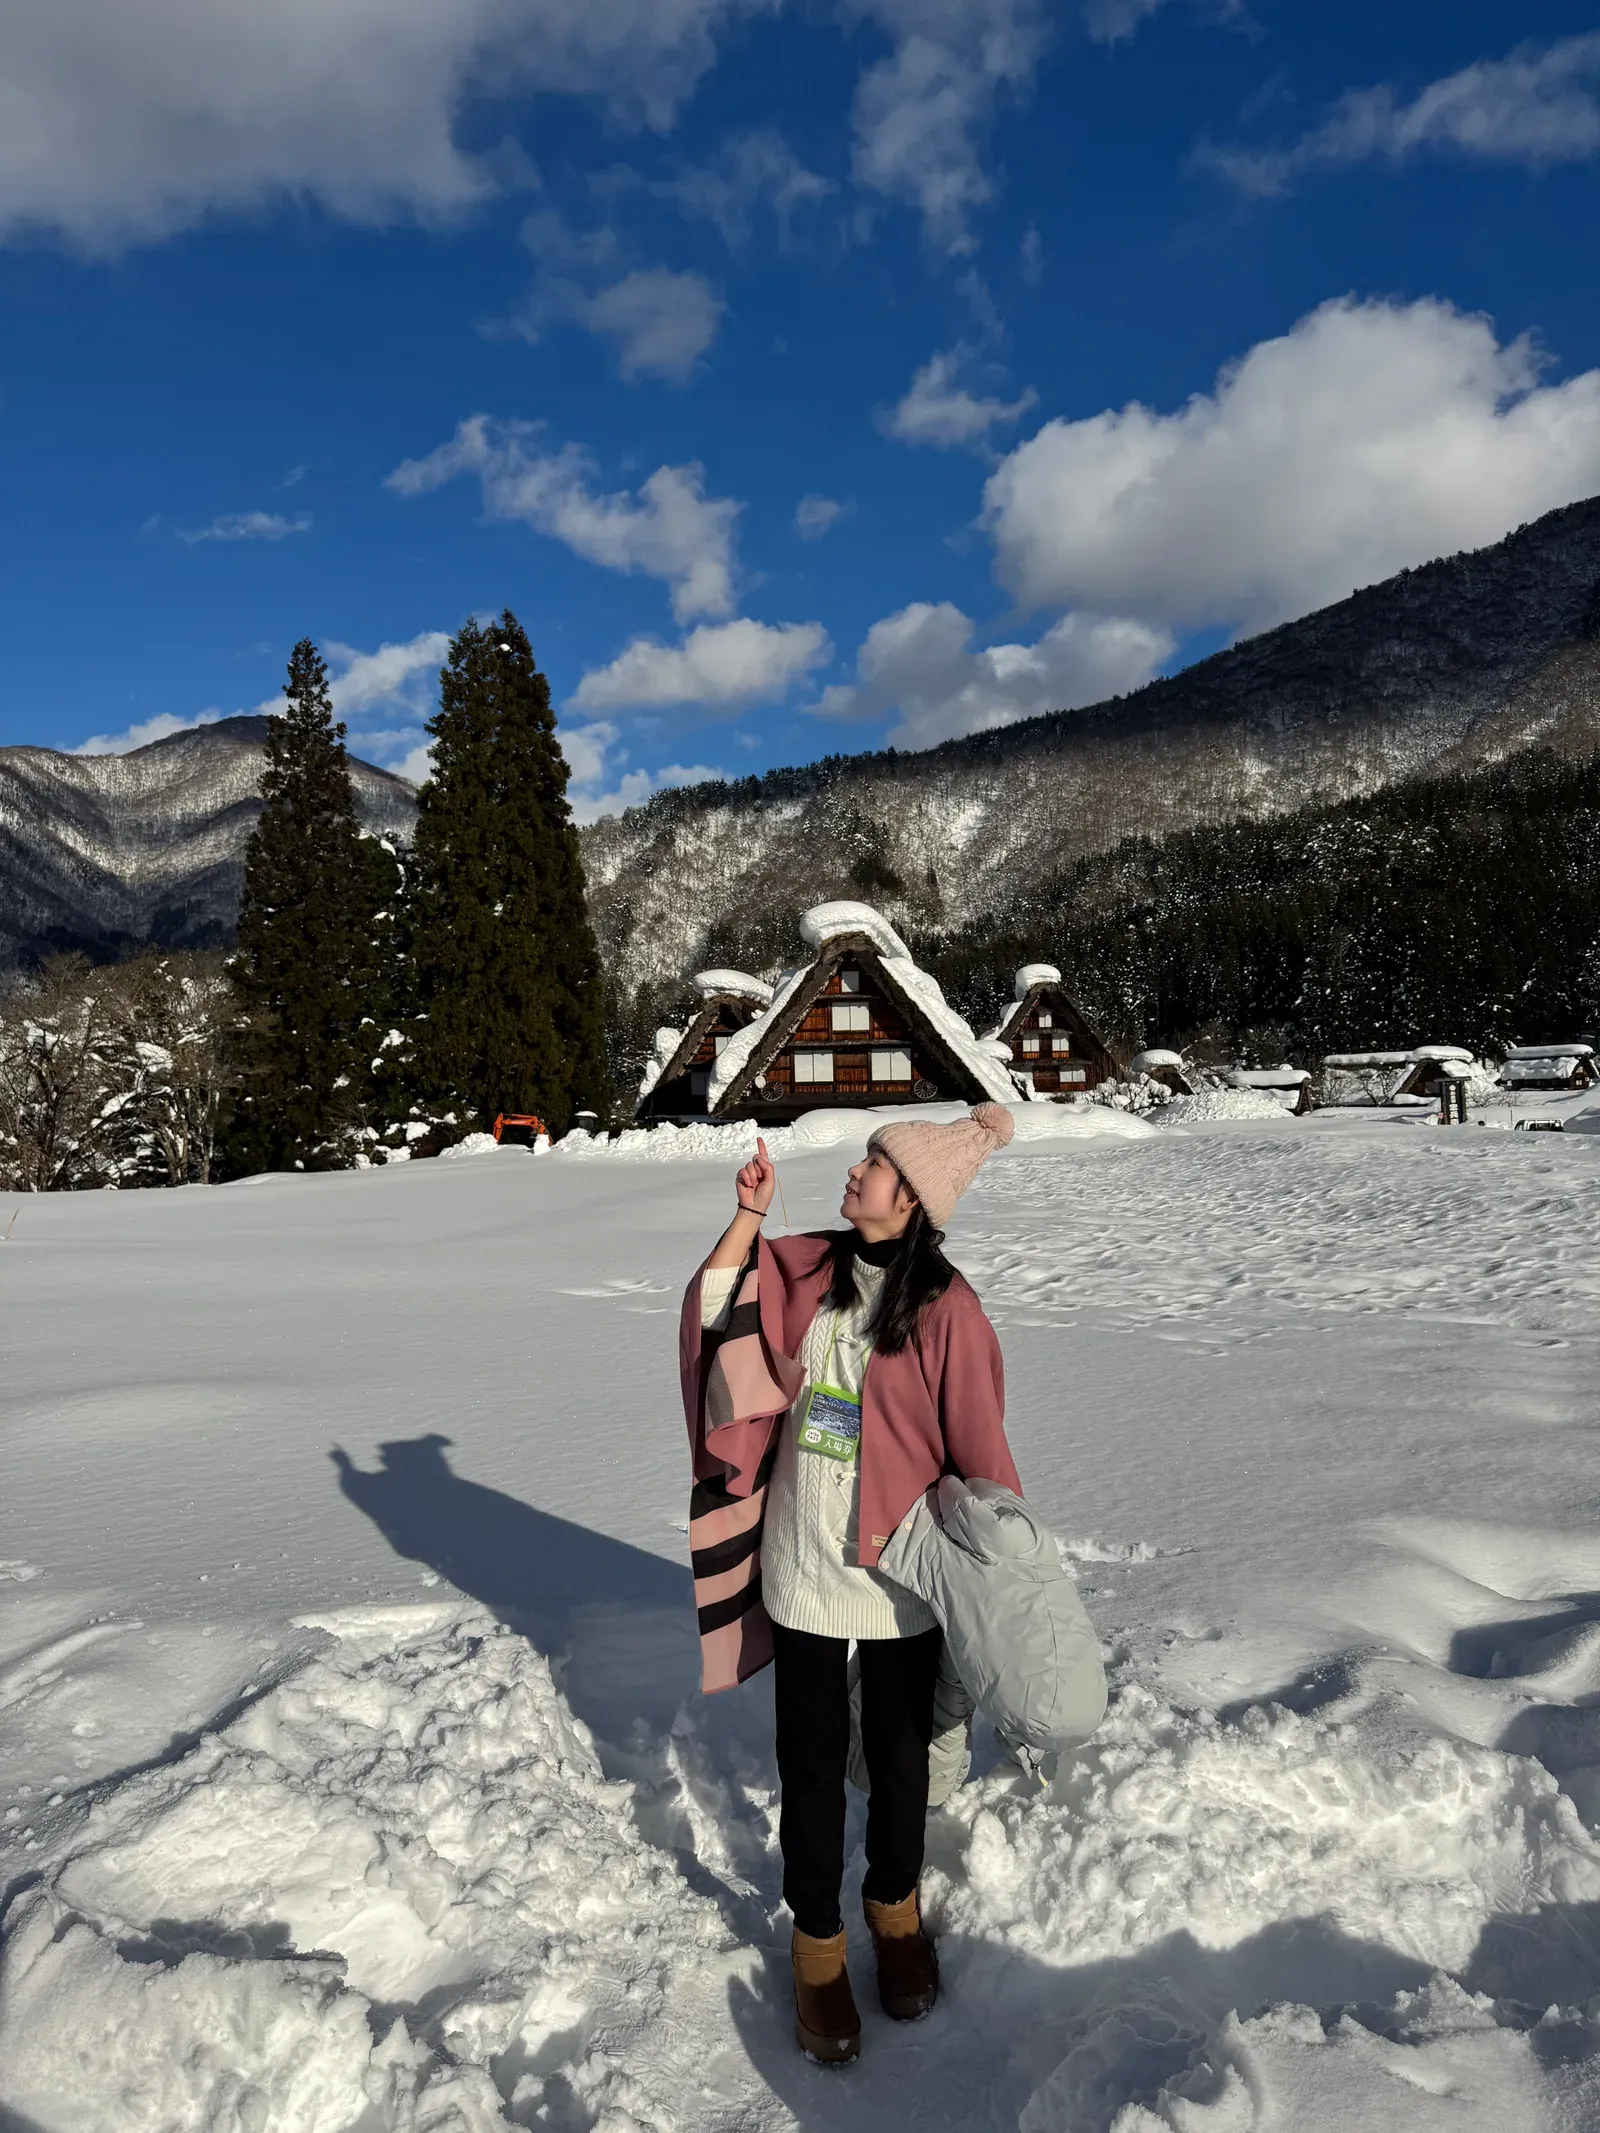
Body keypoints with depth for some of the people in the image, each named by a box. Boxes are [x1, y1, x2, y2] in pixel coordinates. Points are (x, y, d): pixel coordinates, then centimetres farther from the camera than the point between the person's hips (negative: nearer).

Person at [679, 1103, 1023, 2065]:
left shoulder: (945, 1308, -16)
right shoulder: (806, 1269, -3)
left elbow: (979, 1448, -12)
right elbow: (711, 1307, 2)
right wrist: (748, 1215, -8)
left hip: (899, 1578, -3)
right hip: (802, 1568, 3)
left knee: (898, 1758, 18)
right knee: (811, 1764, 13)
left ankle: (897, 1914, 45)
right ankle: (818, 1945, 35)